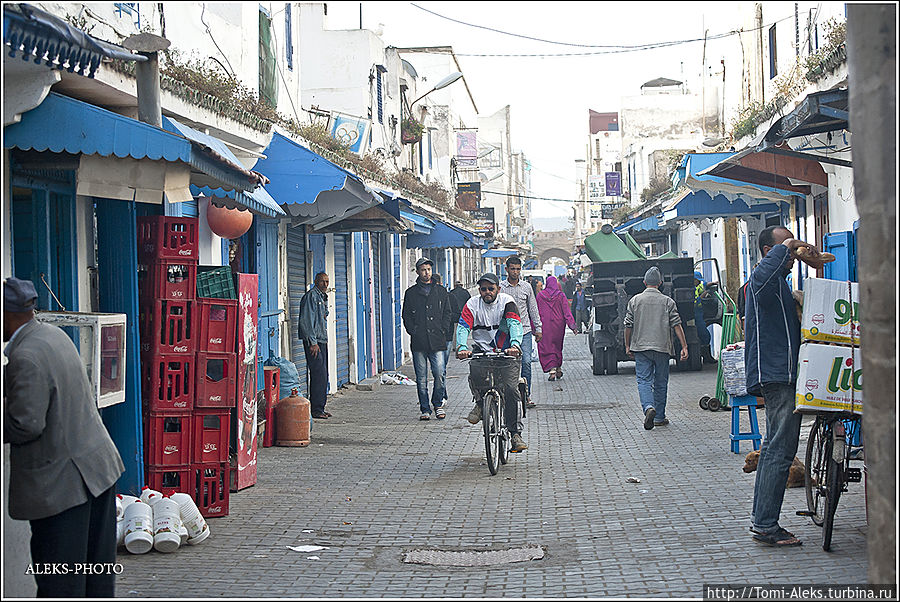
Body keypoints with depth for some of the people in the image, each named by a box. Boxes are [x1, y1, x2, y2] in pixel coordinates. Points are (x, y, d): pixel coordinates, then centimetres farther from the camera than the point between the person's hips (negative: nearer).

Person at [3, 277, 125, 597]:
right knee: (97, 570, 18)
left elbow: (25, 424, -25)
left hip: (60, 483, -10)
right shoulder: (54, 334, 7)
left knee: (59, 584, 2)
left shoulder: (26, 358, -22)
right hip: (97, 464, 10)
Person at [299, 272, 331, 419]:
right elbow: (306, 321, -17)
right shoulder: (311, 296, -11)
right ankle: (316, 410, -9)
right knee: (319, 375, -12)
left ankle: (320, 408, 14)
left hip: (322, 340, 10)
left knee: (323, 376, 9)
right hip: (313, 341, -10)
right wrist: (313, 343, -19)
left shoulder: (323, 297, 20)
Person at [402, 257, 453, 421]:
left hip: (438, 341, 0)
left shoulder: (441, 291, 12)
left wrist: (443, 331, 1)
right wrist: (413, 332, -2)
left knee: (439, 374, -8)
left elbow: (448, 313, 12)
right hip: (418, 342, 0)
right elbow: (406, 316, 10)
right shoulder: (411, 293, 10)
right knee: (421, 378, 1)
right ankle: (425, 409, 8)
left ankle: (438, 404, 9)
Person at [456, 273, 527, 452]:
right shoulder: (472, 304, -2)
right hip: (483, 349, 1)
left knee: (511, 389, -14)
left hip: (507, 351, -1)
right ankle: (480, 402, 1)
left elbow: (515, 324, -22)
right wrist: (462, 347, -36)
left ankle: (515, 433, -6)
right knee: (475, 373, -30)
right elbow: (463, 327, -15)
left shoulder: (507, 302, -7)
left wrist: (515, 345, -42)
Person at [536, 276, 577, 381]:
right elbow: (567, 311, -5)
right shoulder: (560, 295, -2)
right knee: (557, 346, 17)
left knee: (546, 348, -2)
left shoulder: (540, 295, -1)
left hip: (545, 325, -2)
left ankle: (552, 370, -16)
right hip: (558, 325, 2)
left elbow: (536, 312, 3)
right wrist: (572, 325, -4)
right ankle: (558, 369, 21)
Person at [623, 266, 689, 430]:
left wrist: (627, 346, 14)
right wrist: (684, 346, -3)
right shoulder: (668, 301, 0)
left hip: (640, 347, 0)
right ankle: (659, 417, 16)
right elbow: (677, 325, -4)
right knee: (660, 383, 10)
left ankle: (648, 407, -27)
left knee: (643, 380, -1)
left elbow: (628, 326, 3)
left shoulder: (634, 300, 2)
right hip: (662, 348, 0)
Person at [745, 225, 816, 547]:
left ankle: (761, 519, 20)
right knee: (781, 449, -12)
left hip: (779, 374, 11)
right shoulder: (763, 278, -11)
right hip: (777, 375, -11)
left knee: (774, 447, 14)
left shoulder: (779, 282, 24)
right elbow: (765, 272, -37)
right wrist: (786, 246, -26)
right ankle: (766, 525, -11)